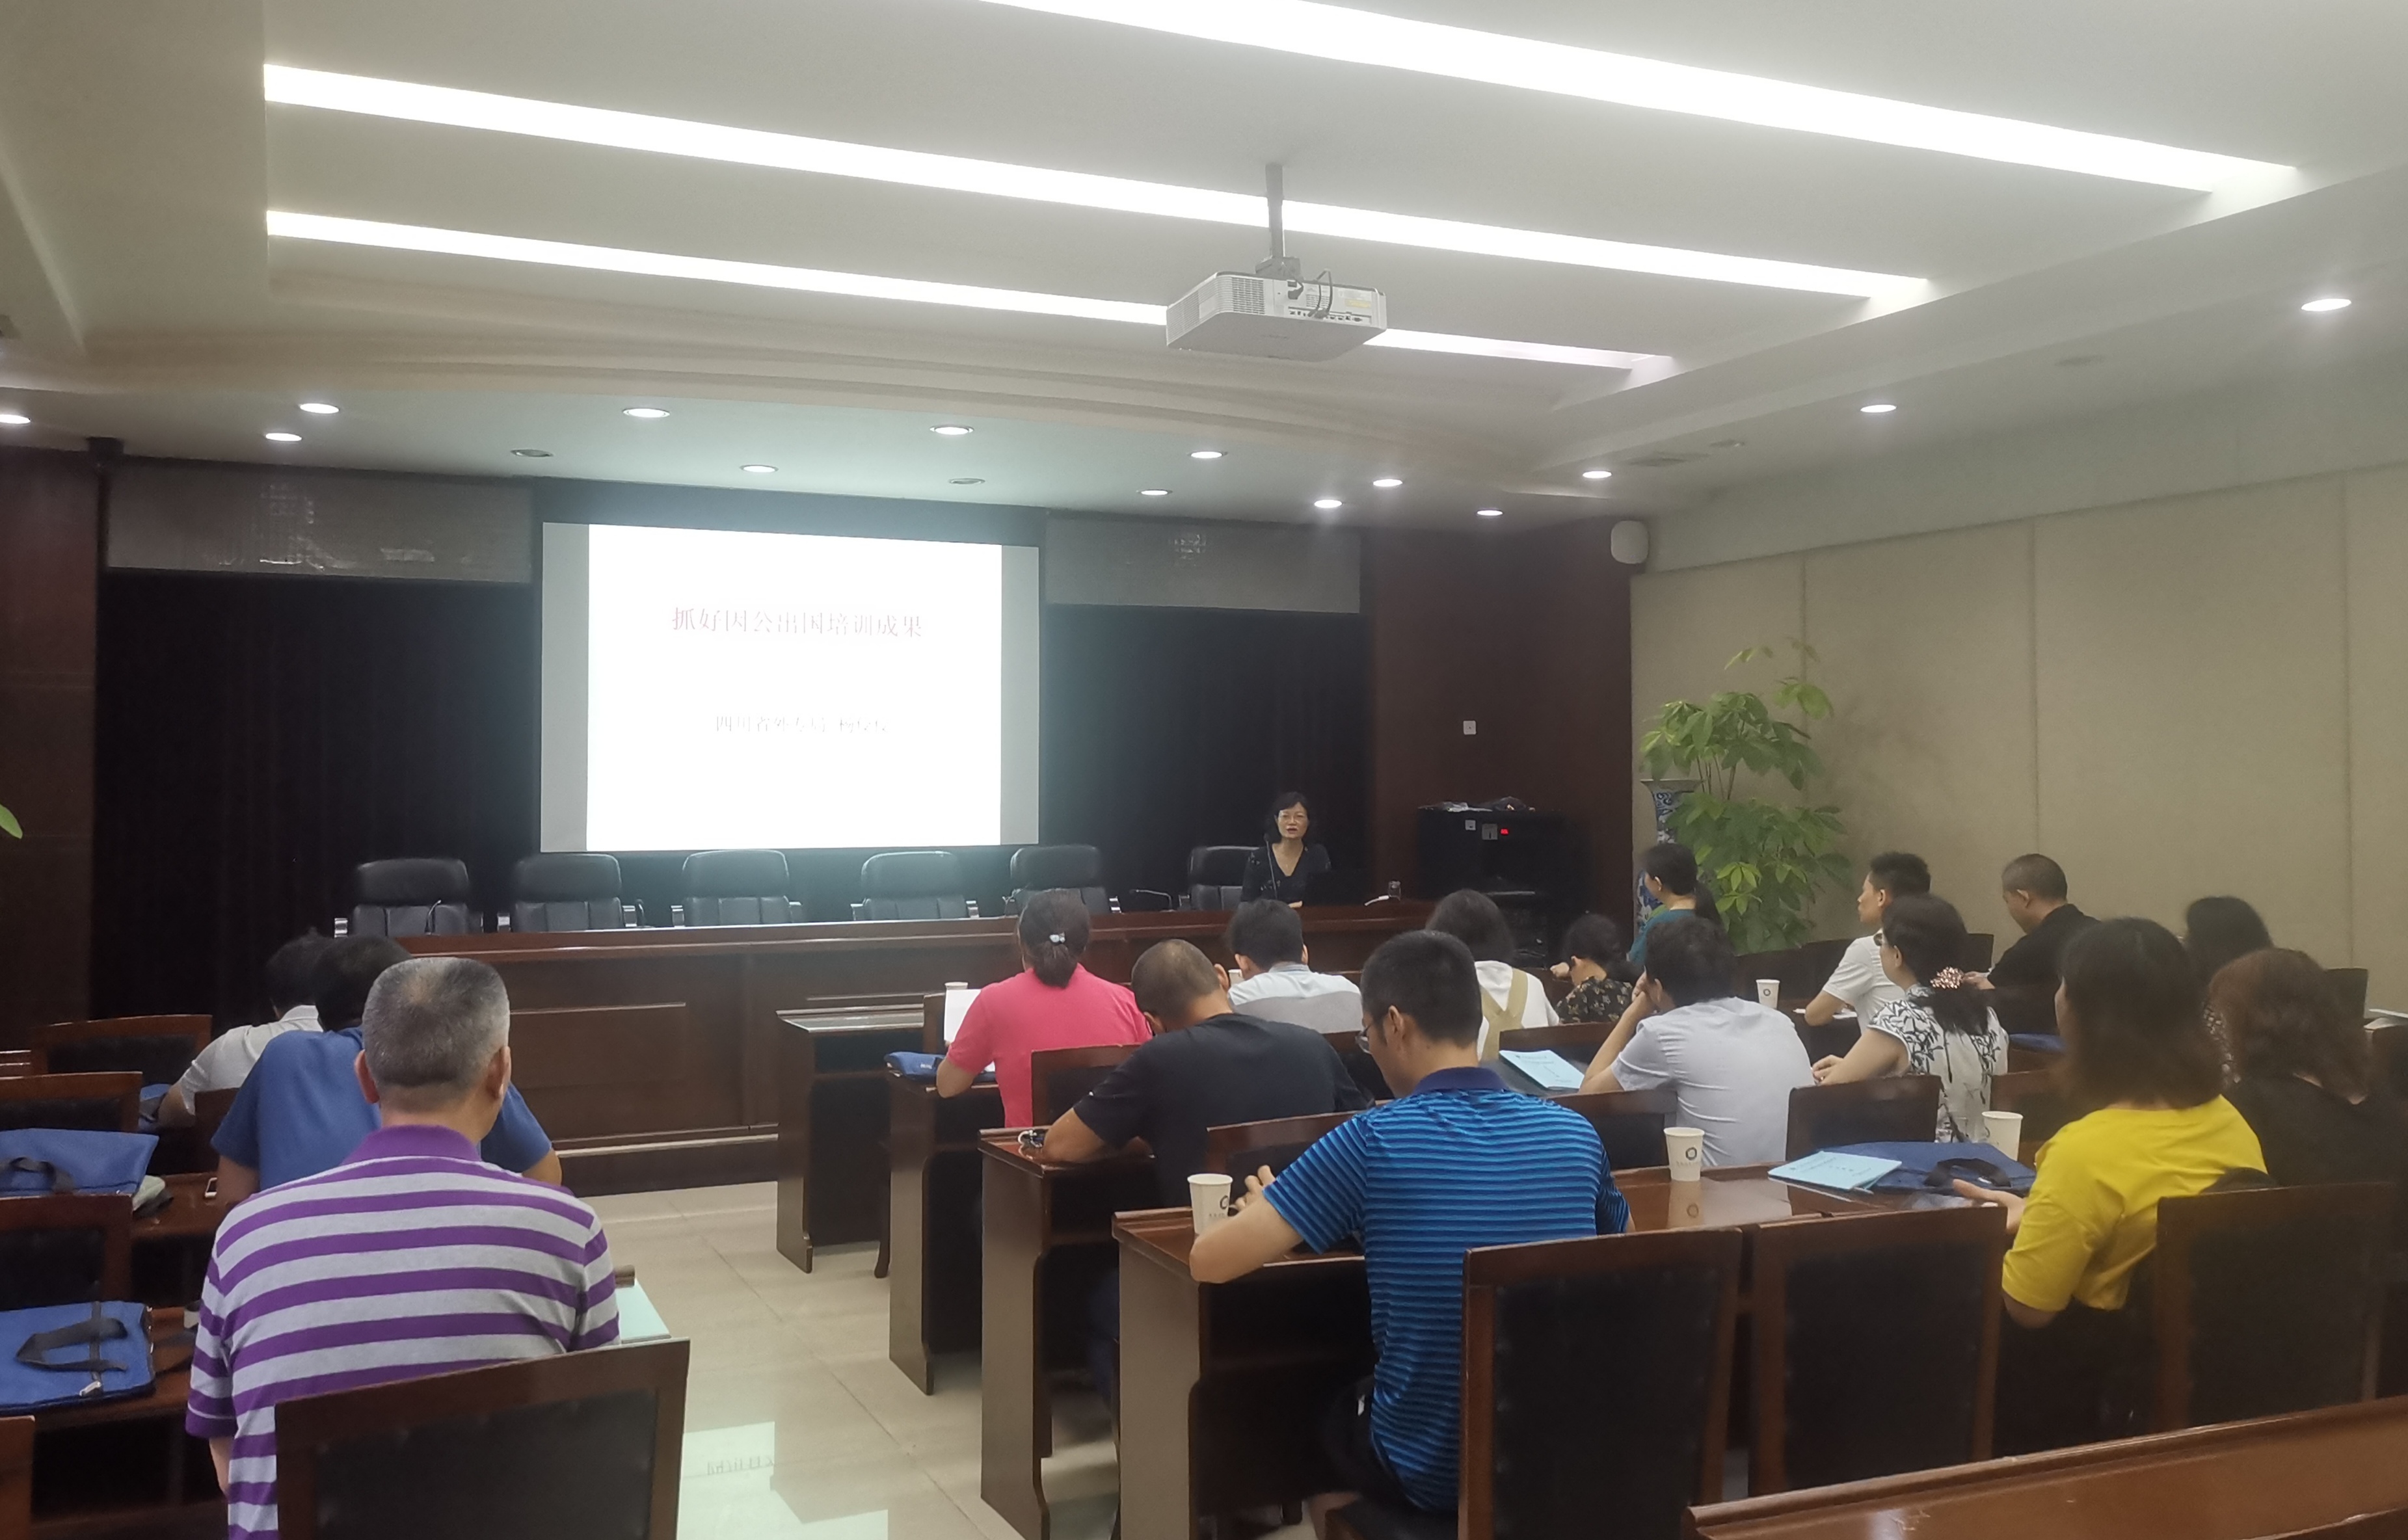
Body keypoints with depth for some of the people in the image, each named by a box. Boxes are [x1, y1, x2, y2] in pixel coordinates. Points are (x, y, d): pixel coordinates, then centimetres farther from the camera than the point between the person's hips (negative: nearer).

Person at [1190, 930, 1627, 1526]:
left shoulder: (1372, 1142, -19)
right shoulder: (1574, 1132, -6)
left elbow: (1209, 1263, -18)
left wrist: (1265, 1212, 5)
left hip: (1430, 1471, -4)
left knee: (1320, 1408, 31)